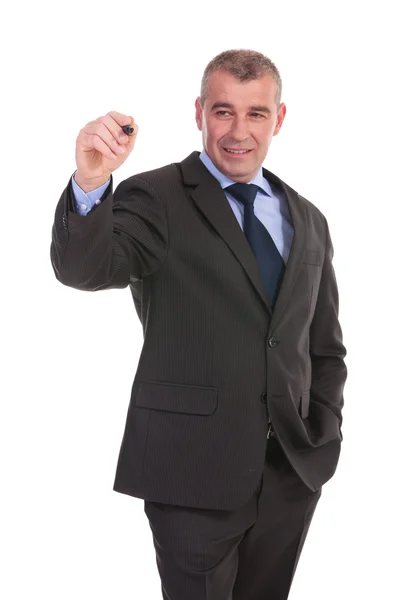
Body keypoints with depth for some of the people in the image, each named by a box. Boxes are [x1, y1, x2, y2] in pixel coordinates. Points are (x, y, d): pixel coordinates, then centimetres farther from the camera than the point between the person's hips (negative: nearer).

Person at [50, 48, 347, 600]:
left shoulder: (307, 220, 11)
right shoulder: (155, 198, -4)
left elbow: (325, 347, 16)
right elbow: (83, 268, -22)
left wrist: (323, 435, 5)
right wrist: (90, 183, -40)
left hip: (294, 472, 5)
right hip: (194, 472, -5)